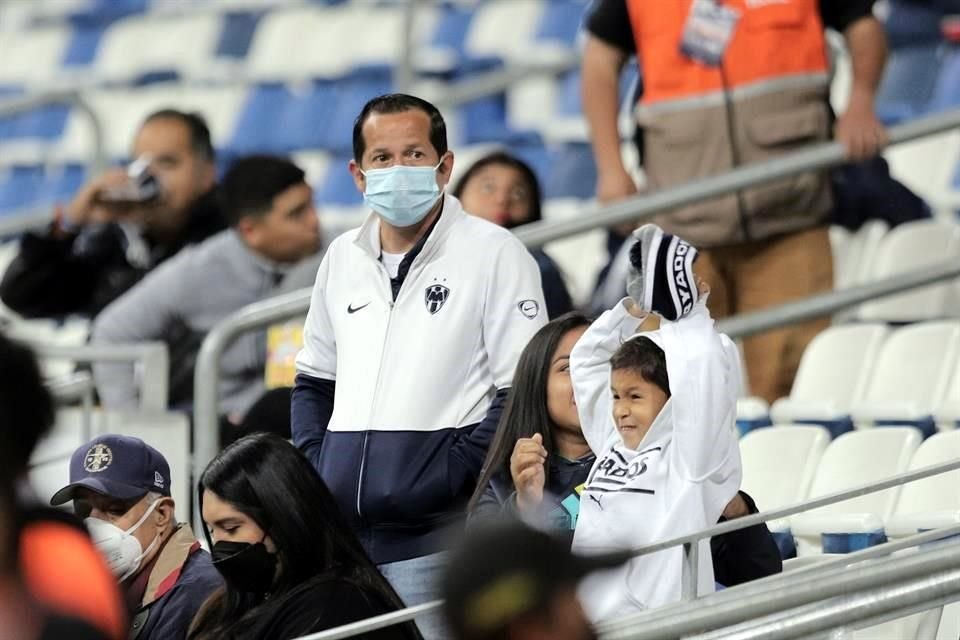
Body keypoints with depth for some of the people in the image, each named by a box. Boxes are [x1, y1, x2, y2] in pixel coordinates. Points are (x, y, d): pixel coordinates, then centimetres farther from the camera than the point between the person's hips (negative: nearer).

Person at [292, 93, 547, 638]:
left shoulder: (494, 254, -2)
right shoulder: (344, 258, 16)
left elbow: (521, 393, -7)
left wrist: (453, 474, -15)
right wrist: (314, 466, 10)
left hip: (433, 540, -6)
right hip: (340, 528, 6)